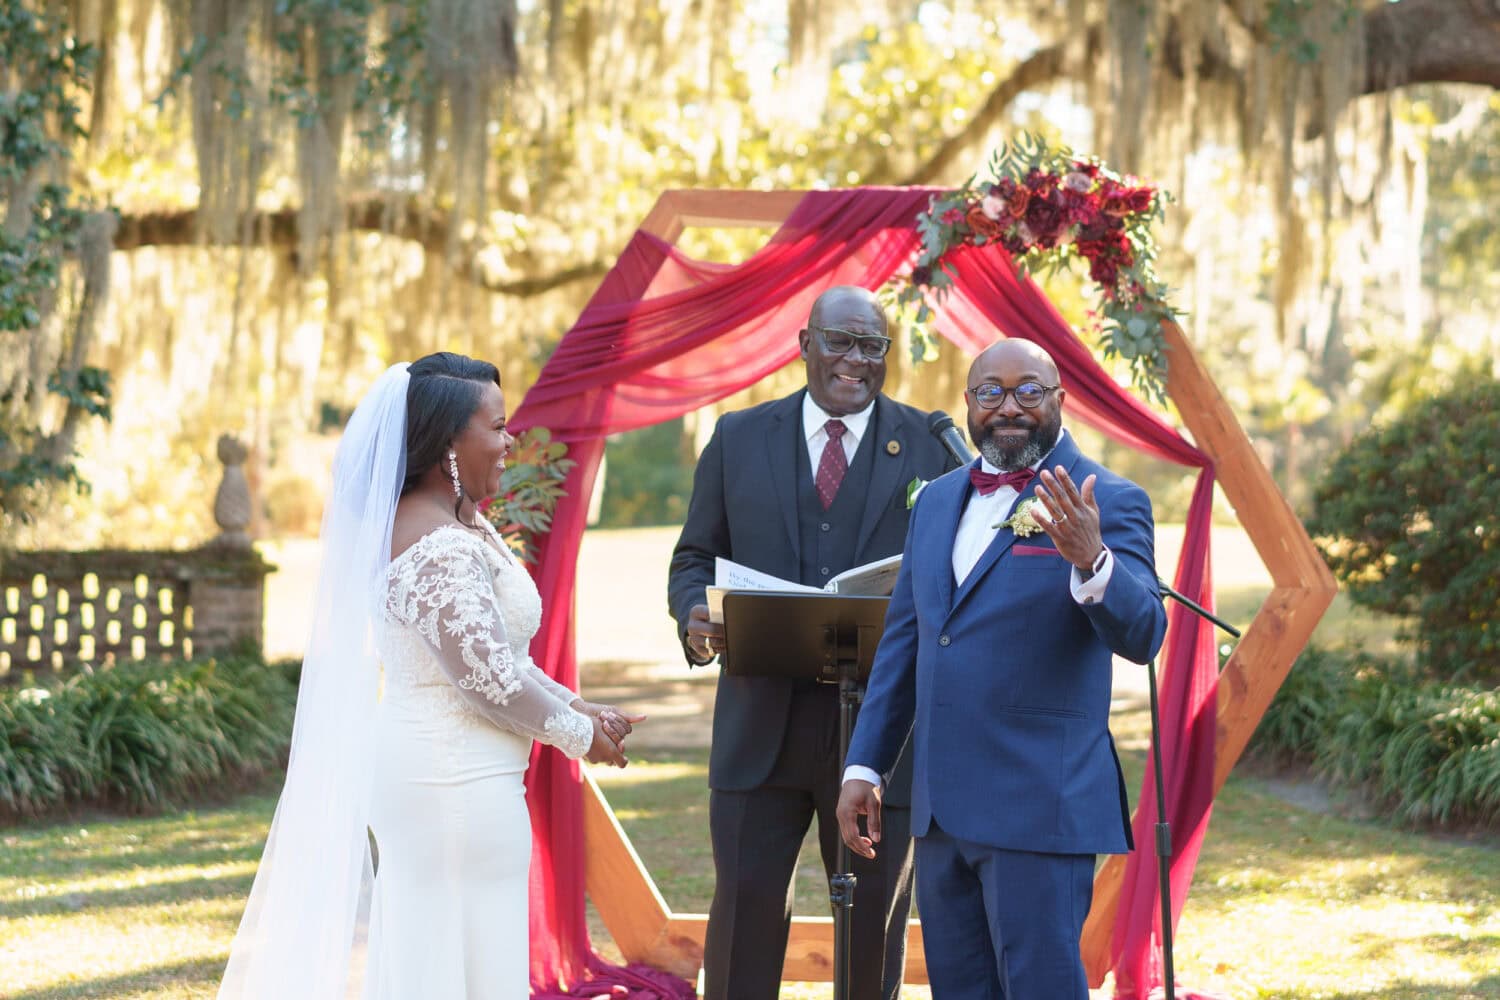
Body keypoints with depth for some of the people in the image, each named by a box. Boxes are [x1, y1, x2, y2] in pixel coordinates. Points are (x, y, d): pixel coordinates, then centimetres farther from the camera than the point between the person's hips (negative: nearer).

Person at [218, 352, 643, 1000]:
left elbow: (499, 653, 17)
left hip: (415, 776, 10)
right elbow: (488, 679, -20)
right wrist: (579, 735, -7)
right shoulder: (445, 550, -21)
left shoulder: (460, 525, 11)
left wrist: (577, 707, 10)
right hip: (456, 786, -10)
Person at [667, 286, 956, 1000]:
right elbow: (694, 557, 11)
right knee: (745, 904, -2)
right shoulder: (739, 439, 8)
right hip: (761, 721, 1)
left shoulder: (930, 446, 3)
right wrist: (695, 616, -11)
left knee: (875, 917, 8)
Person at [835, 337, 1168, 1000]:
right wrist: (863, 766, 15)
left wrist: (1091, 560, -36)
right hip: (942, 808, 7)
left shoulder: (1108, 503, -6)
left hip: (1040, 808, -7)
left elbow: (1142, 636, -17)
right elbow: (901, 641, 19)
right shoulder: (937, 502, 14)